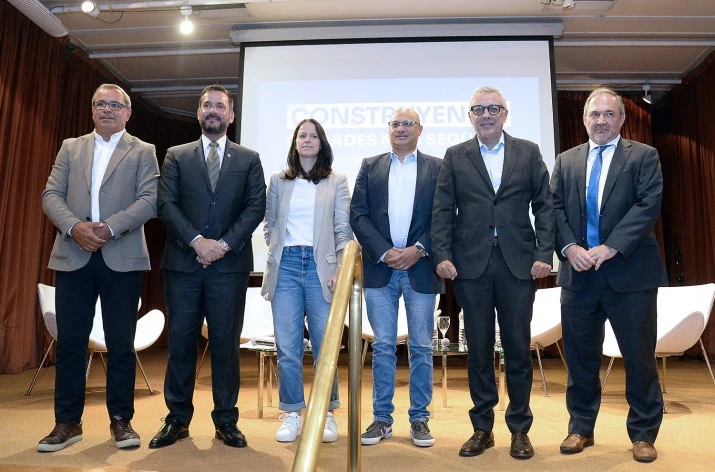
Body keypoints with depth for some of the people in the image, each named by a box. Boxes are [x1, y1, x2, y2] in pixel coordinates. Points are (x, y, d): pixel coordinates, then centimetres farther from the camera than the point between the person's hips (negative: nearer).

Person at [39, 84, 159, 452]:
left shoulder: (143, 152, 7)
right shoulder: (70, 147, 16)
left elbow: (150, 200, -5)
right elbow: (51, 195, 7)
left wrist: (109, 228, -17)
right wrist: (74, 227, -12)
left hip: (122, 258, -2)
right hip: (73, 256, 3)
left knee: (121, 344, 3)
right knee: (69, 342, 5)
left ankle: (121, 419, 15)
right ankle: (67, 422, 18)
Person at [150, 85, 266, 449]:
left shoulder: (248, 159, 11)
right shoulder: (176, 157, 12)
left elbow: (256, 207, 1)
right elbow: (166, 204, 1)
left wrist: (224, 244, -11)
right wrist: (197, 240, -13)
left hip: (229, 264, -1)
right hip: (183, 263, 1)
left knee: (226, 343, 4)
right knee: (180, 342, 6)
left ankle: (226, 421, 15)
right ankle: (178, 418, 19)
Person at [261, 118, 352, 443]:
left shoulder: (336, 182, 9)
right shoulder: (278, 181, 14)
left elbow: (343, 228, 4)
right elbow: (269, 224, 17)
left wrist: (340, 268, -5)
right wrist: (276, 255, 6)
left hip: (320, 266, -1)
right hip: (286, 265, 2)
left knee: (325, 344, 1)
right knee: (287, 347, 2)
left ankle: (327, 413, 15)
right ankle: (292, 413, 15)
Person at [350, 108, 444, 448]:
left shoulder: (437, 168, 8)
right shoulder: (370, 167, 11)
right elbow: (358, 215, 3)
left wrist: (419, 249, -12)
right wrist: (384, 252, -9)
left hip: (421, 267, -1)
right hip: (380, 267, 1)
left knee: (421, 347, 6)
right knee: (383, 347, 6)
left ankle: (419, 419, 18)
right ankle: (382, 419, 16)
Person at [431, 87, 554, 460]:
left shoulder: (528, 152, 9)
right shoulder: (455, 156, 9)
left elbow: (544, 205, 5)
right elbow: (442, 211, 4)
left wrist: (544, 254, -4)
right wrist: (442, 256, -6)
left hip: (519, 263, 0)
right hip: (471, 264, 0)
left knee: (518, 348, 7)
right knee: (478, 350, 8)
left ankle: (520, 429, 22)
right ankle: (482, 428, 21)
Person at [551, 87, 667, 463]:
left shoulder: (643, 156, 4)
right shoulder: (566, 161, 14)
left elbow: (648, 205, -8)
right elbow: (555, 207, 5)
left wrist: (610, 248, -17)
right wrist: (569, 247, -11)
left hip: (630, 272, -2)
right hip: (578, 273, 3)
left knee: (640, 356, 6)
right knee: (580, 355, 10)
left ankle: (643, 434, 23)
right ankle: (580, 428, 25)